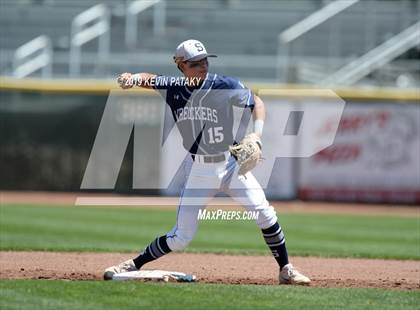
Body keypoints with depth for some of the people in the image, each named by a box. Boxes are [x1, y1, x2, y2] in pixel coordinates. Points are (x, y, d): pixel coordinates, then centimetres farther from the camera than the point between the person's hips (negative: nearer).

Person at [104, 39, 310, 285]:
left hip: (231, 164, -1)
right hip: (199, 170, 1)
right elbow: (150, 79, 10)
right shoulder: (174, 89, -4)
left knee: (264, 213, -15)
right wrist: (133, 78, -14)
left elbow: (256, 102, -3)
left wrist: (256, 135, -19)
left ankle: (286, 270, -1)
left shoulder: (225, 86, -12)